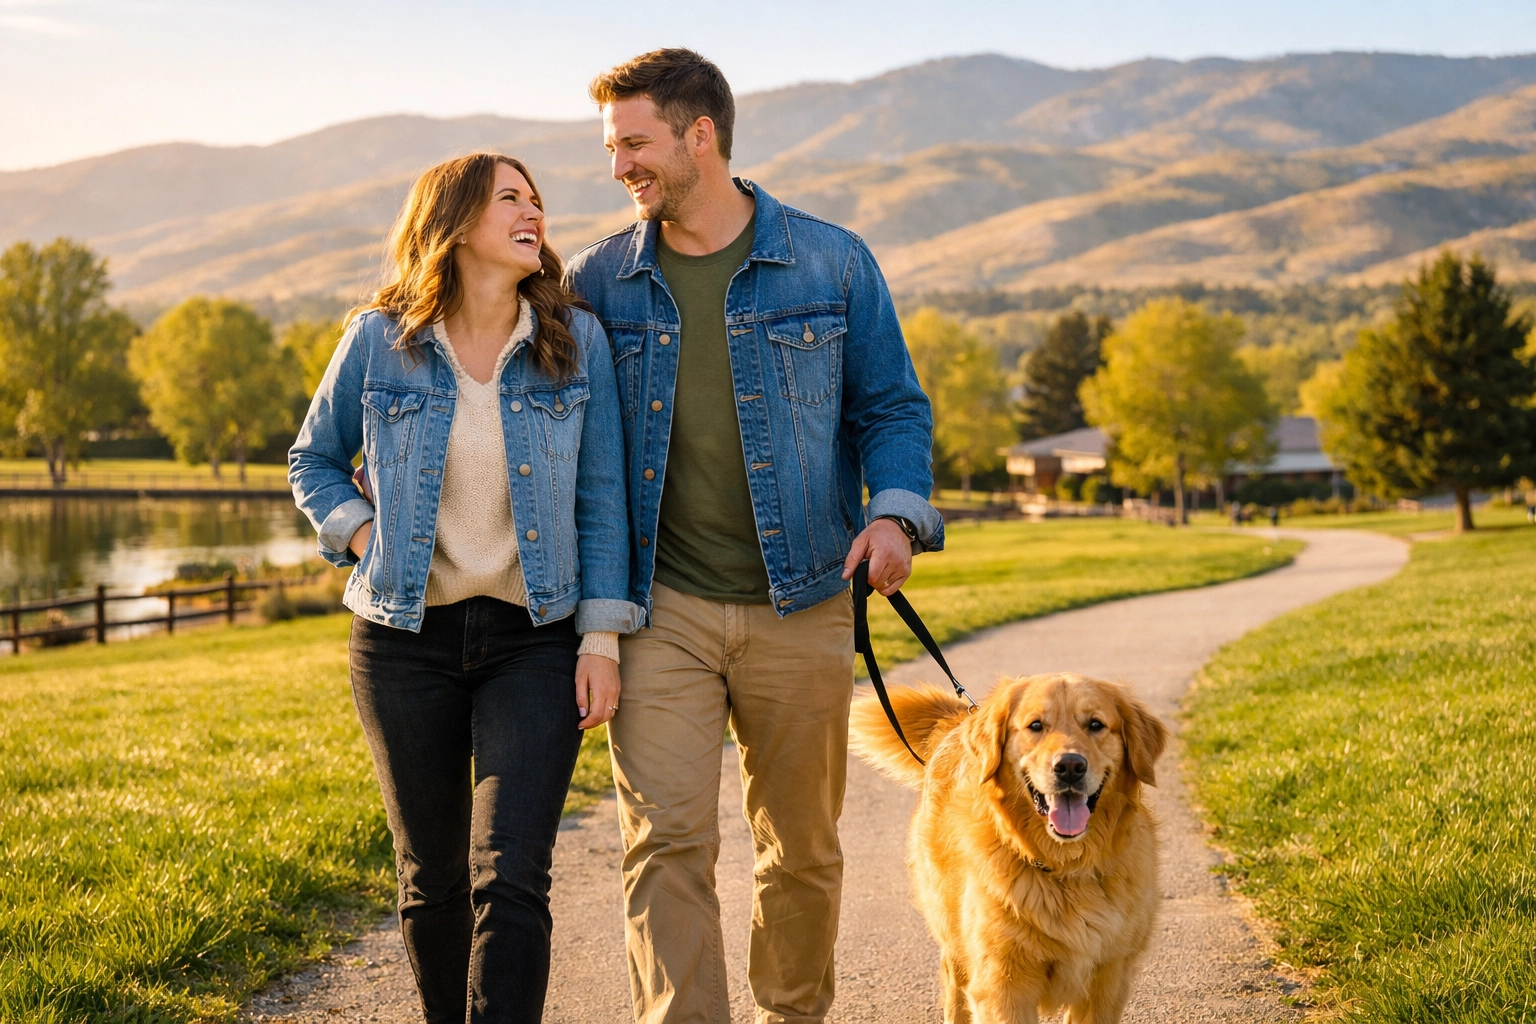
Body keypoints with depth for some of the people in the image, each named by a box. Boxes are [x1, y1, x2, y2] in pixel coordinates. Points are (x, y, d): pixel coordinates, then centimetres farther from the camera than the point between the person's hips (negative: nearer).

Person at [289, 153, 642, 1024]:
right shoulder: (379, 341, -1)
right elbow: (314, 460, 14)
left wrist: (602, 638, -3)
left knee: (510, 878, -11)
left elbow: (602, 497, 2)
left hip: (535, 641, -1)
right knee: (432, 876, 10)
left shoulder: (577, 340, 0)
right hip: (407, 639, 1)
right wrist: (364, 542, -3)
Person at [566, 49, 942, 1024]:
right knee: (666, 842, -11)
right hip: (659, 610, 0)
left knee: (803, 847, 12)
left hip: (799, 606, 0)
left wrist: (896, 510, -12)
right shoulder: (600, 280, 6)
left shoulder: (833, 263, 1)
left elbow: (894, 406, 6)